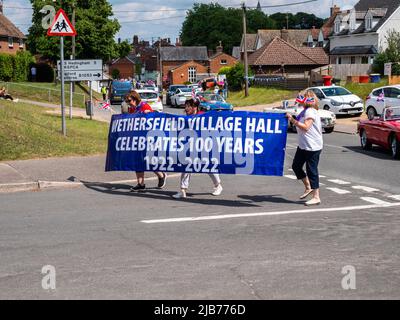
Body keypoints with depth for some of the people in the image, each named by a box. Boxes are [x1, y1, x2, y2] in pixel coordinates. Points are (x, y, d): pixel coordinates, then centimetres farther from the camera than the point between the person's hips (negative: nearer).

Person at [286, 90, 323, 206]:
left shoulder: (310, 111, -17)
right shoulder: (305, 111, 15)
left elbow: (306, 127, -26)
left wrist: (293, 120, -25)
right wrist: (292, 119, 14)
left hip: (312, 146, -10)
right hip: (303, 145, 10)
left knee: (311, 171, -5)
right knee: (296, 166, 13)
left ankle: (316, 197, 1)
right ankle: (308, 188, 27)